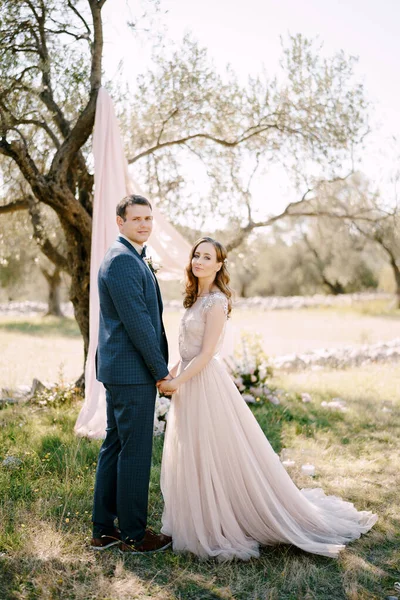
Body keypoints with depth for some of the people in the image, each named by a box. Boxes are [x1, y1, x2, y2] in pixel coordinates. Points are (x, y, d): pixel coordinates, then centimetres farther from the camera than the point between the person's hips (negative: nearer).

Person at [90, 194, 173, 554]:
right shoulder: (122, 260, -16)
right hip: (133, 371, -11)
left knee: (115, 446, 14)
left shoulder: (132, 259, 18)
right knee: (136, 450, -1)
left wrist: (158, 367, 17)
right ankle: (133, 534, 13)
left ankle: (103, 530, 25)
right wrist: (161, 371, -14)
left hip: (120, 370, 11)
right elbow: (137, 321, -20)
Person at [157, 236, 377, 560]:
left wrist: (176, 382, -15)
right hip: (189, 380, 9)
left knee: (213, 457, -1)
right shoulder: (196, 298, 10)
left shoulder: (216, 301, -16)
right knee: (194, 458, 16)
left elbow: (206, 354, -19)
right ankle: (205, 522, 31)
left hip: (206, 382, -9)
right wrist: (170, 373, 9)